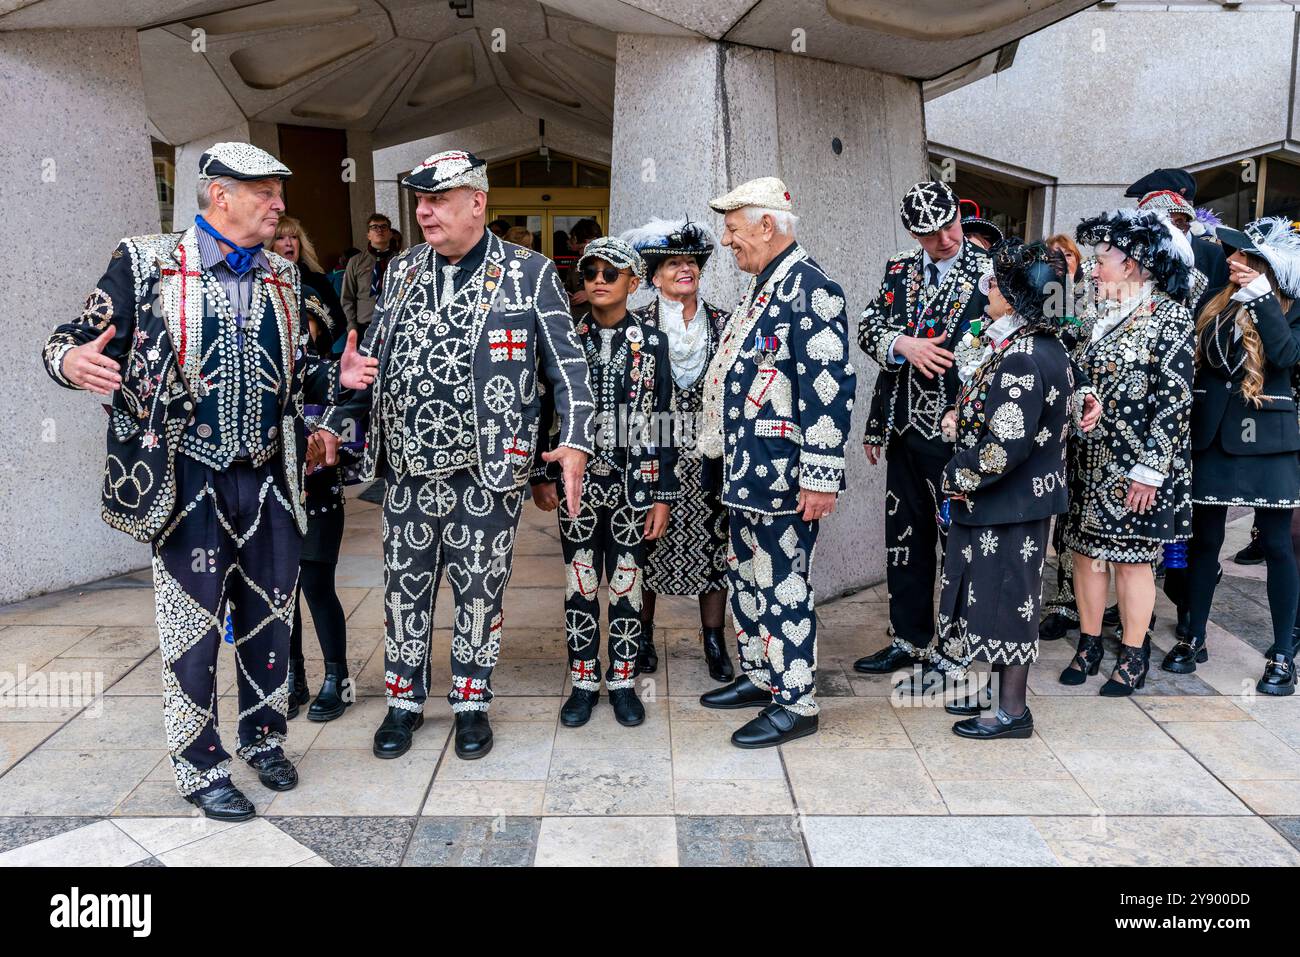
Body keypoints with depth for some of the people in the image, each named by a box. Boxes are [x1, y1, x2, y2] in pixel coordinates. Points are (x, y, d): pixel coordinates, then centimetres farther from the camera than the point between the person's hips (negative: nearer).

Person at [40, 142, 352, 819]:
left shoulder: (282, 277, 11)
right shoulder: (146, 263, -4)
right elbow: (76, 341, -5)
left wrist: (336, 377, 0)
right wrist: (71, 362, -28)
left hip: (270, 478, 5)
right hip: (187, 480, -4)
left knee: (269, 615, 13)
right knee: (193, 625, 3)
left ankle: (263, 737, 33)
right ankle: (199, 766, 20)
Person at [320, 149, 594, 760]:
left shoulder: (529, 273, -3)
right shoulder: (401, 272, 11)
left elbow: (567, 365, -4)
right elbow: (374, 361, 16)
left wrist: (575, 441, -15)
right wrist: (333, 420, 2)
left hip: (487, 471, -4)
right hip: (407, 469, 4)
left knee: (479, 591, 9)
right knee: (404, 589, 12)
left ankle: (471, 704, 27)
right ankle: (404, 702, 29)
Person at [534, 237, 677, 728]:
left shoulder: (652, 341, -1)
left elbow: (662, 423, -1)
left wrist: (662, 495, -4)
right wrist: (543, 476, 3)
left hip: (633, 485, -1)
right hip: (577, 483, 1)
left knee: (626, 584, 8)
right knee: (580, 585, 8)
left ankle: (622, 682, 22)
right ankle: (584, 682, 22)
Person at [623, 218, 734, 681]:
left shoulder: (721, 323, 6)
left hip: (708, 453, 2)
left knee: (713, 544, 5)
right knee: (646, 544, 6)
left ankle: (714, 642, 19)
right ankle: (642, 638, 22)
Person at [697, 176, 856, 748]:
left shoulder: (810, 287, -15)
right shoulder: (761, 287, 16)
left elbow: (830, 385, -21)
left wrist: (820, 476, -23)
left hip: (780, 474, -10)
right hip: (746, 467, 10)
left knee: (782, 584, -2)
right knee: (747, 577, 18)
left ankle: (796, 703, 11)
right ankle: (758, 677, 33)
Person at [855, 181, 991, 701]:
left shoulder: (991, 273, -4)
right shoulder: (899, 271, 11)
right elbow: (868, 328, 8)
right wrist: (902, 344, -12)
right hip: (905, 430, 5)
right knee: (904, 537, 13)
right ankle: (909, 640, 27)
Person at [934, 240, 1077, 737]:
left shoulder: (1021, 360, -23)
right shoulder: (1045, 346, 8)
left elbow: (1008, 445, -27)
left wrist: (960, 478, -13)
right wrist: (962, 415, 3)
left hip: (1007, 503, -10)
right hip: (1030, 494, 10)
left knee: (1003, 600, 2)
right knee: (1006, 598, 18)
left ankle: (1011, 711, 15)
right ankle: (1005, 695, 32)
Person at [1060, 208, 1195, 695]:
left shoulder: (1170, 316, -9)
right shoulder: (1104, 315, 11)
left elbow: (1174, 398, -13)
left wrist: (1149, 470, -17)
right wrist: (1070, 449, 11)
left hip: (1134, 466, -6)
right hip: (1089, 459, 7)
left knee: (1130, 556, 1)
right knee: (1086, 548, 9)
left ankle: (1133, 657, 15)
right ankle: (1088, 645, 20)